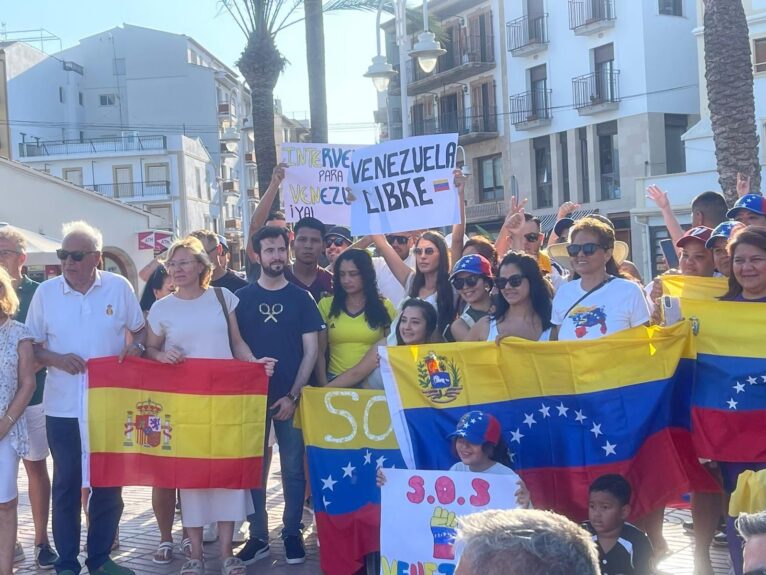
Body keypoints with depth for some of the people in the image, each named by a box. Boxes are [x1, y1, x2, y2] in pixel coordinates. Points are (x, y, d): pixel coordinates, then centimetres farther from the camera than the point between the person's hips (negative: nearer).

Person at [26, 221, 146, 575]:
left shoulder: (119, 288, -1)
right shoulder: (45, 292, 0)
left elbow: (140, 330, 10)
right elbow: (31, 347, 5)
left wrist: (136, 346, -12)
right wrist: (56, 359, -14)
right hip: (62, 407, 0)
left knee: (109, 483, 8)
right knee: (66, 483, 6)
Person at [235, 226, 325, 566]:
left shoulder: (301, 298, 2)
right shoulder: (241, 298, 4)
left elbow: (311, 350, 0)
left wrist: (293, 395, -8)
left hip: (290, 397, -1)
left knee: (293, 468, 5)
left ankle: (292, 533, 17)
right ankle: (258, 536, 15)